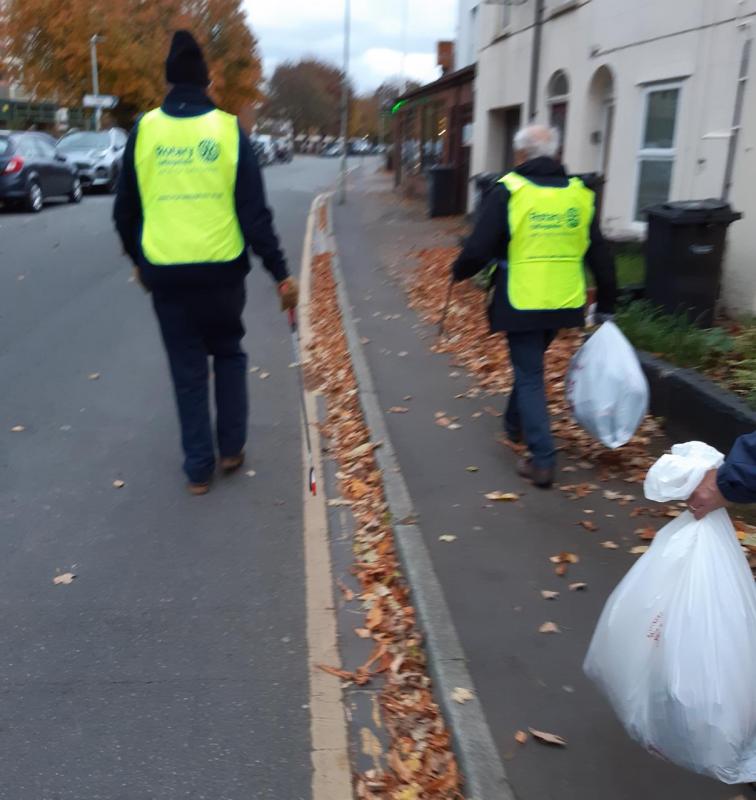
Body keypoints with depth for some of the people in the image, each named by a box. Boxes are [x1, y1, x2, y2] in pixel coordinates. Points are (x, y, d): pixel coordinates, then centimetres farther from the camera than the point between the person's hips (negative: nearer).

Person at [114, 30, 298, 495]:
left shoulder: (144, 131, 1)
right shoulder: (229, 129, -4)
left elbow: (125, 211, 7)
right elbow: (255, 212, -8)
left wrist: (138, 260, 24)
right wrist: (281, 273, -3)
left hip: (165, 273, 1)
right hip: (222, 270, -1)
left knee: (187, 369, 11)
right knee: (229, 354, 21)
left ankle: (199, 467, 16)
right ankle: (232, 447, 23)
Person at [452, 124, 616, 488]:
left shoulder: (508, 192, -10)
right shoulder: (580, 194, 5)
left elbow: (478, 249, -13)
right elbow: (600, 255, 8)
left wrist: (460, 271, 9)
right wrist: (606, 305, 16)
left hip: (522, 303, -5)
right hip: (564, 304, 5)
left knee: (529, 376, 4)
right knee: (530, 364, 26)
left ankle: (542, 461, 0)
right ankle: (515, 422, 45)